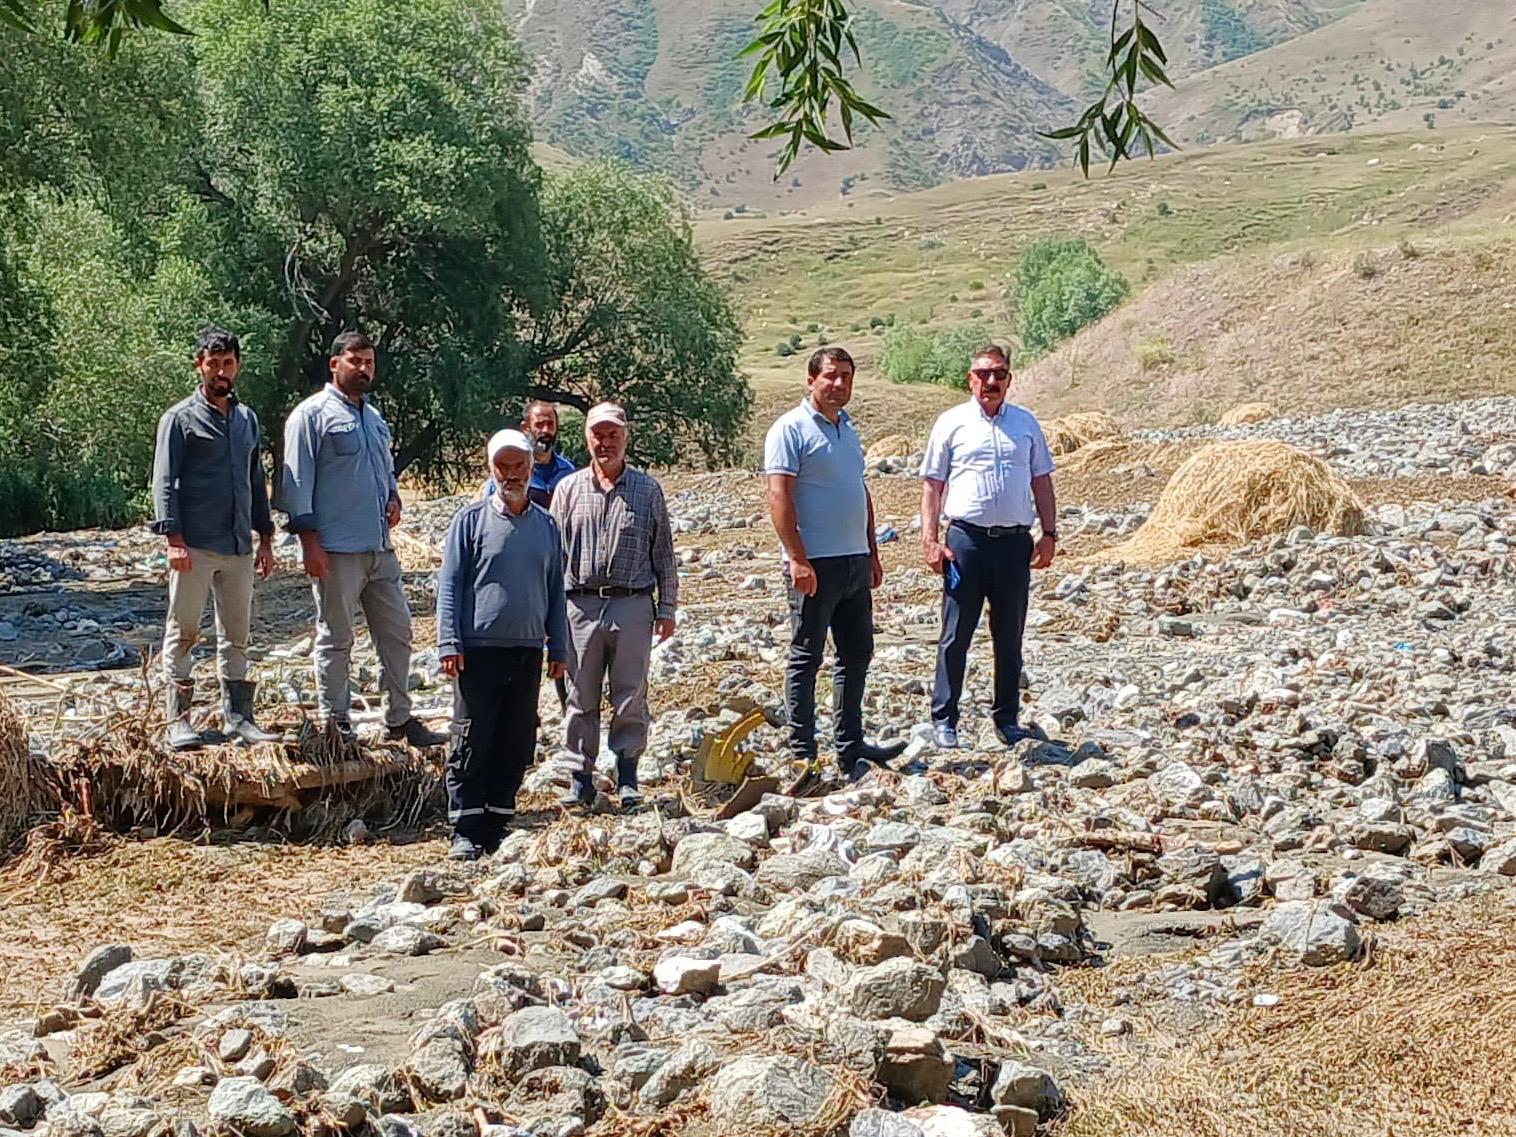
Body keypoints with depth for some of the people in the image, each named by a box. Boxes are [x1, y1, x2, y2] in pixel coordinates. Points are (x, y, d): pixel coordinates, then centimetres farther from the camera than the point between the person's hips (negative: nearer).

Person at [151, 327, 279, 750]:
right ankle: (177, 720, 1)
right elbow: (164, 482, -7)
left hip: (239, 546, 6)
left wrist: (265, 537, 16)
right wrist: (173, 538, -16)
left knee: (236, 634, 8)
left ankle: (237, 716, 14)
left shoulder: (247, 418, 16)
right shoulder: (181, 418, -2)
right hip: (195, 546, -6)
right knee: (182, 632, -2)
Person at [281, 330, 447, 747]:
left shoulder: (374, 417, 18)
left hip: (380, 548, 8)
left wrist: (393, 497, 8)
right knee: (336, 638, 2)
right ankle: (335, 723, 11)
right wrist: (309, 540, -16)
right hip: (336, 551, -8)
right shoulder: (312, 414, -5)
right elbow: (298, 481, -10)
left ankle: (400, 719, 18)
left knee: (396, 631, 9)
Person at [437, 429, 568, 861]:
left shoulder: (546, 525, 12)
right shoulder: (471, 520, 1)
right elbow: (449, 585, 0)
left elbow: (555, 591, 18)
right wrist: (449, 643, -8)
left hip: (528, 650, 4)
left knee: (517, 744, 6)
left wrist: (558, 648, 14)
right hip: (478, 648, -4)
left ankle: (499, 825, 16)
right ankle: (466, 830, 2)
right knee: (472, 742, -3)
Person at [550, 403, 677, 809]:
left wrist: (667, 606, 6)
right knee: (581, 697, 4)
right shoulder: (568, 489, 7)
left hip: (633, 606, -1)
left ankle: (627, 777, 14)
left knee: (631, 698, 4)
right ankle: (580, 778, 11)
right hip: (581, 605, 1)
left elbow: (663, 552, 9)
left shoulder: (647, 490, 6)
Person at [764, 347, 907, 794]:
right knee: (806, 658, -3)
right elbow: (779, 496, -16)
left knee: (857, 655, 12)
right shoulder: (791, 429, -9)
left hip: (855, 560, 9)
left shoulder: (847, 429, 17)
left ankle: (851, 746, 22)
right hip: (816, 564, -9)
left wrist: (872, 553, 20)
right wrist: (796, 558, -22)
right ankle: (803, 755, -1)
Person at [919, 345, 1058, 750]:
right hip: (966, 539, -3)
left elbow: (1041, 482, 16)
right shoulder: (952, 423, 4)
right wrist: (930, 539, -5)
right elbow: (932, 485, 4)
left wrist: (1049, 534, 7)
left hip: (1015, 541, 3)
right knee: (956, 634, -1)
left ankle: (1006, 717, 19)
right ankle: (944, 719, 6)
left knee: (1010, 636, 10)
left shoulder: (1026, 424, 13)